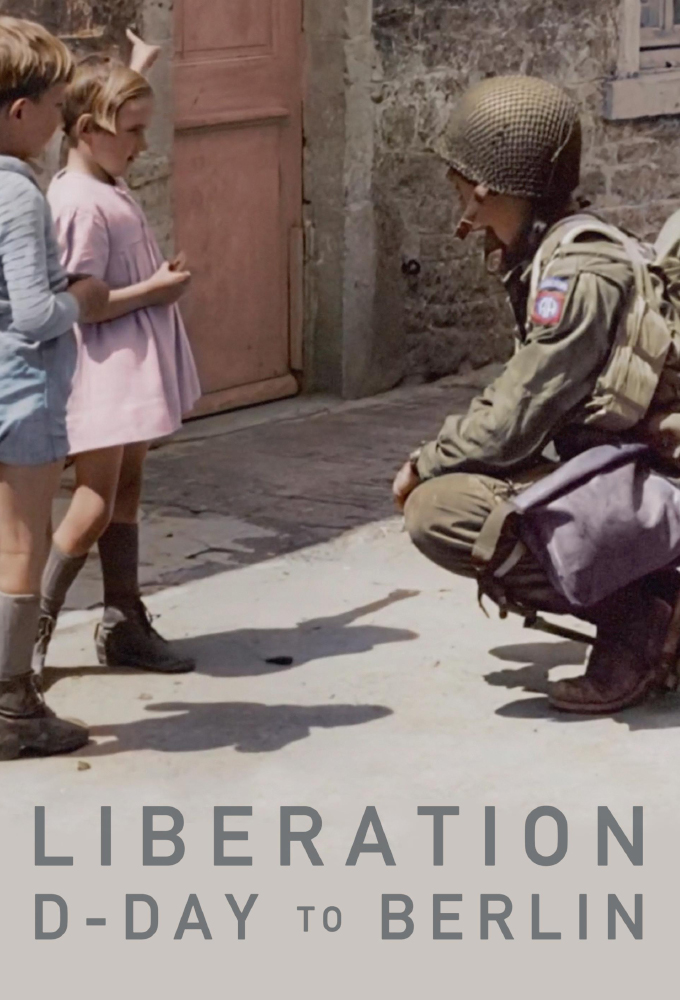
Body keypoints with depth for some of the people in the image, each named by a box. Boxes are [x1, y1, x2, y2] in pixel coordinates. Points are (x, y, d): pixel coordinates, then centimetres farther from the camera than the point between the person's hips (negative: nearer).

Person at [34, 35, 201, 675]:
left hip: (134, 372, 10)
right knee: (94, 508, -6)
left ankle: (123, 625, 20)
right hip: (102, 375, -10)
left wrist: (135, 73, 28)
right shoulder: (80, 205, -20)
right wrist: (157, 287, -18)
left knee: (126, 494, 13)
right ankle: (30, 632, 4)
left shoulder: (106, 185, 9)